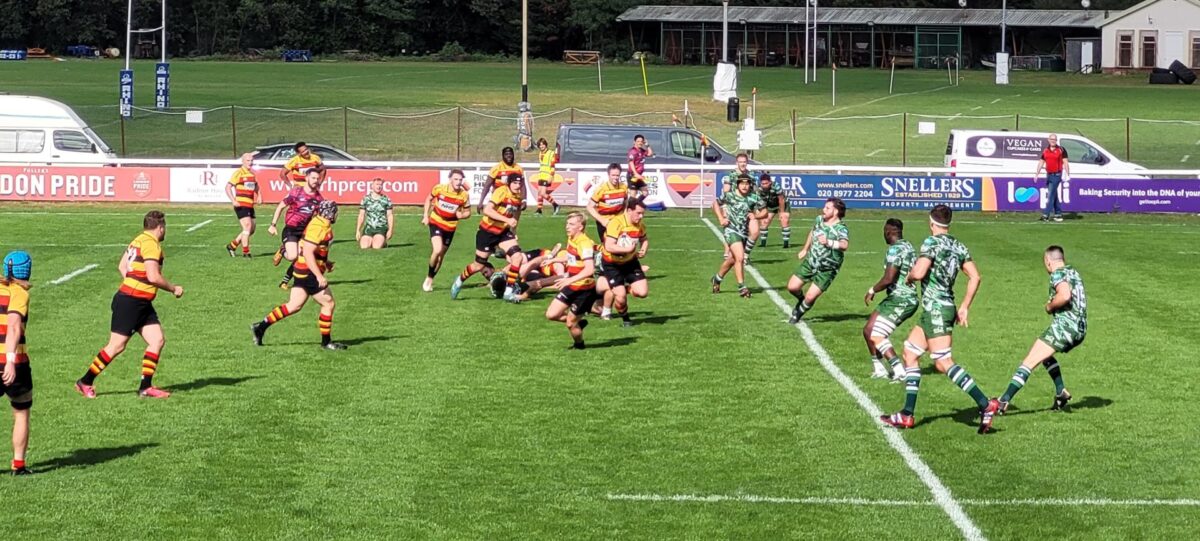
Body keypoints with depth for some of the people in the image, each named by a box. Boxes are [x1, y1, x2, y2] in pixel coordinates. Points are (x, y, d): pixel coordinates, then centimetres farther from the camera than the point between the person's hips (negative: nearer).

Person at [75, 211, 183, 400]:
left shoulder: (139, 240, 13)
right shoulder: (151, 244, -17)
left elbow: (122, 267, 17)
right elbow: (153, 277, -23)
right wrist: (173, 289, -9)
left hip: (142, 304, 10)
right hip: (130, 303, -10)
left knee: (157, 340, 3)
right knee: (116, 346, -3)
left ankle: (145, 387, 5)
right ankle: (85, 382, 7)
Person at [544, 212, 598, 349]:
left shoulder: (585, 244, -23)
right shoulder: (571, 239, 4)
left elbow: (589, 270, -34)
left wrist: (570, 280, -42)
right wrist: (554, 260, 32)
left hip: (584, 289, -8)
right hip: (571, 286, 8)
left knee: (570, 323, 0)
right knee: (551, 315, 2)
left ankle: (579, 345, 29)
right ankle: (578, 322, 25)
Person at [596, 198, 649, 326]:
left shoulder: (640, 225, -4)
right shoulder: (615, 223, -25)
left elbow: (644, 240, 17)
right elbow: (609, 247, -32)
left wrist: (643, 250, -4)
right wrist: (628, 249, -30)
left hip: (630, 262, 5)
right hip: (612, 264, -5)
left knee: (642, 292, -10)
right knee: (621, 298, -12)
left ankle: (622, 288, 20)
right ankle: (624, 317, 20)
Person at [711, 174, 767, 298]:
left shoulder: (753, 197, -1)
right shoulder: (729, 196, -6)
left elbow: (764, 212, 4)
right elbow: (716, 204, 10)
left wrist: (756, 216, -16)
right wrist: (721, 219, -1)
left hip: (744, 232, 5)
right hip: (731, 231, -4)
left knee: (732, 259, 18)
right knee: (740, 258, -19)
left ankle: (717, 278, 41)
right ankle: (741, 287, -11)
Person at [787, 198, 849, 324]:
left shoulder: (841, 229, -23)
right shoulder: (819, 220, -2)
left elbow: (844, 245, -44)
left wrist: (828, 243, -61)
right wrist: (805, 249, 30)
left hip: (826, 270, -6)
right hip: (810, 262, 6)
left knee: (810, 297, -9)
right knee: (792, 287, -1)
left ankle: (798, 314, 22)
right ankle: (801, 300, 34)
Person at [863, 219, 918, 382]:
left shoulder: (895, 250, -16)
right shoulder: (909, 247, 13)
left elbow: (888, 279, -23)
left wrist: (872, 290, -10)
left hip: (899, 300, -10)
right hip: (909, 299, 10)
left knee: (875, 335, -11)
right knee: (868, 330, 16)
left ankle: (899, 371, -16)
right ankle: (879, 370, 23)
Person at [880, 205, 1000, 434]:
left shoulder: (931, 243, -11)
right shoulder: (958, 247, 11)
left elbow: (918, 273, -22)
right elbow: (975, 277, 8)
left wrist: (909, 276, 1)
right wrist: (964, 307, 13)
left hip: (935, 310, -9)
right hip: (947, 308, 9)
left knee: (943, 363, -11)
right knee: (910, 353, 14)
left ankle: (985, 404, -18)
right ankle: (907, 415, 13)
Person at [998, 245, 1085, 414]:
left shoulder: (1058, 274, -7)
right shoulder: (1074, 273, 21)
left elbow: (1065, 295, -25)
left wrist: (1050, 306, -8)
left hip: (1064, 325, -9)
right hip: (1080, 330, 9)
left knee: (1029, 362, -12)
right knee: (1045, 355, 31)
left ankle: (1004, 401, -21)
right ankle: (1061, 392, 18)